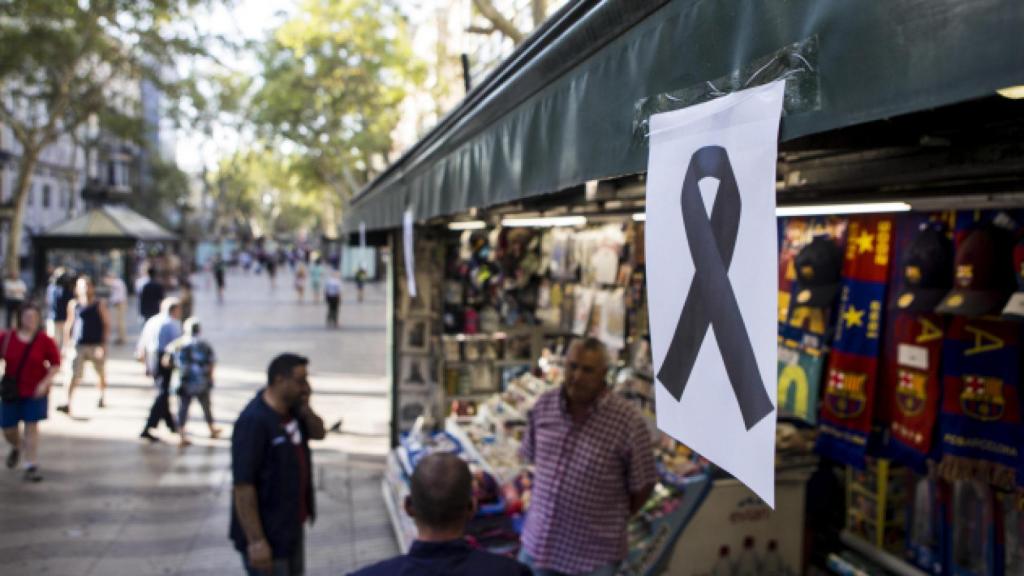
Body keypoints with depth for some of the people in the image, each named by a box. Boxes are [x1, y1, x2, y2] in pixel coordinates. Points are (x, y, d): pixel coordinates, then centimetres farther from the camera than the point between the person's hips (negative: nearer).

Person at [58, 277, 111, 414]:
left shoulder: (99, 304, -3)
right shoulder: (73, 304, 5)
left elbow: (106, 324, -3)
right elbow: (69, 324, 14)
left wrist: (103, 345, -9)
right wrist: (67, 342, 9)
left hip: (96, 345, -1)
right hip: (78, 345, 1)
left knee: (101, 373, 14)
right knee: (75, 375, -10)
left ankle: (103, 398, 34)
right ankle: (68, 404, -12)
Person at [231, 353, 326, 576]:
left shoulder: (291, 410, 0)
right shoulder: (254, 421, -27)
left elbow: (319, 433, 14)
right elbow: (243, 486, -27)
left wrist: (305, 408, -7)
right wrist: (256, 540, -27)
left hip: (291, 526, 9)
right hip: (267, 533, -9)